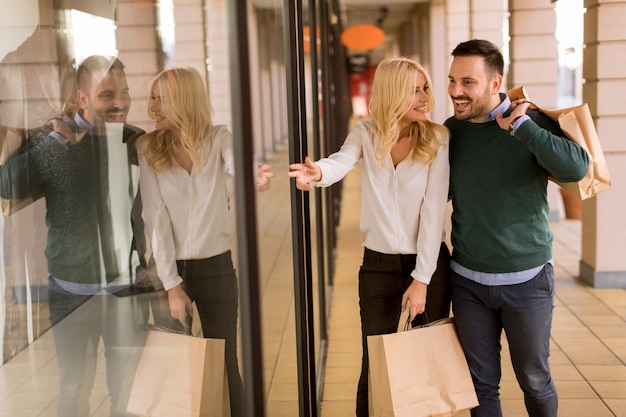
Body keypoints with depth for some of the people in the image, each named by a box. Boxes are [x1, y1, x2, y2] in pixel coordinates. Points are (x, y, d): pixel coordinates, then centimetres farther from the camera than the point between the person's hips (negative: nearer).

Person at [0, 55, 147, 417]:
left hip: (127, 286, 2)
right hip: (72, 289, -2)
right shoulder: (52, 141, -8)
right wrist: (56, 140, -27)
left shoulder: (139, 142, -1)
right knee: (75, 386, 13)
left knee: (129, 385, 15)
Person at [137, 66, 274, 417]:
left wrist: (256, 179, -53)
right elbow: (156, 220, -10)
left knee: (224, 361, 7)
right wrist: (171, 285, -13)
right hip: (171, 268, 1)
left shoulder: (218, 139, -6)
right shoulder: (148, 149, -6)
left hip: (217, 266, 0)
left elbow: (239, 165, -28)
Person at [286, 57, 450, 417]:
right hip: (378, 265, 1)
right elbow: (342, 161, -24)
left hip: (428, 264, -1)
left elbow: (434, 210, -12)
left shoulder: (436, 138, -8)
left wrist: (421, 278, -15)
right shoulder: (366, 134, -3)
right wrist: (318, 172, -49)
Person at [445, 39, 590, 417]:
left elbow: (577, 168, -29)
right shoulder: (451, 131, 0)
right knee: (482, 384, 12)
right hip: (468, 280, 3)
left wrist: (520, 125, -25)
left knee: (535, 380, 12)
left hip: (527, 277, -3)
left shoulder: (534, 122, -11)